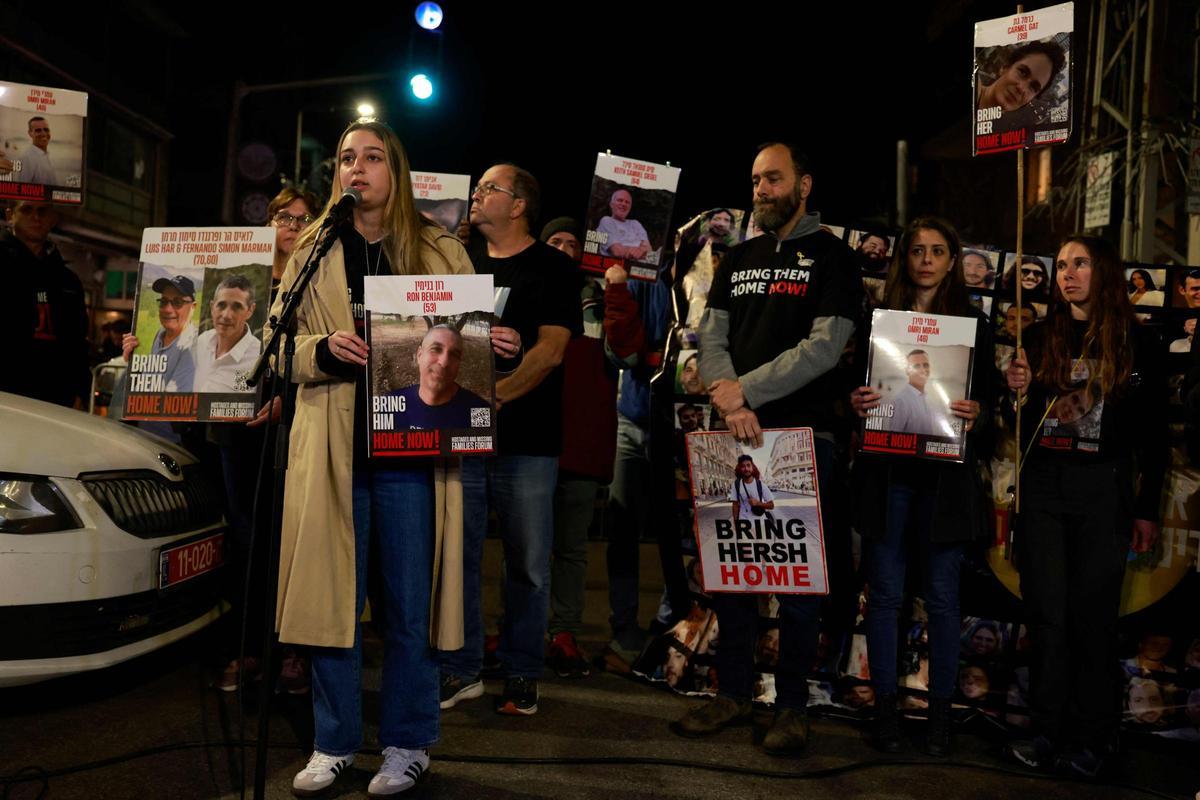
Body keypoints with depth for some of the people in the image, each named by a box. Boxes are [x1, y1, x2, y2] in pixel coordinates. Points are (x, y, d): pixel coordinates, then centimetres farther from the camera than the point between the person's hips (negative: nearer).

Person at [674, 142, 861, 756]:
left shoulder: (830, 256, 1)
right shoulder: (738, 259, 16)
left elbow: (824, 346, -11)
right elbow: (711, 338, 7)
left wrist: (746, 390, -13)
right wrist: (731, 406, -10)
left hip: (801, 434, -5)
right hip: (737, 434, 5)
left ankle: (792, 704, 15)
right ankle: (734, 693, 22)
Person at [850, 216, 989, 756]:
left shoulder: (974, 325, 6)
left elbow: (987, 401, 5)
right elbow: (857, 385, 9)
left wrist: (976, 414, -16)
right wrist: (855, 403, -13)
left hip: (945, 477, -1)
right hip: (886, 472, 1)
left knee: (942, 598, 5)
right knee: (885, 593, 6)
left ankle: (940, 713, 19)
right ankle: (885, 708, 18)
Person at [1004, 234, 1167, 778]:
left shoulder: (1136, 343, 3)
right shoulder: (1041, 339, 9)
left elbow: (1154, 434, 4)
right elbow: (1023, 428, 10)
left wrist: (1147, 509, 1)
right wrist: (1019, 392, -11)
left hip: (1104, 488, -2)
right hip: (1042, 486, 2)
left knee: (1093, 615, 3)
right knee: (1047, 614, 4)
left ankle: (1092, 738, 15)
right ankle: (1048, 732, 13)